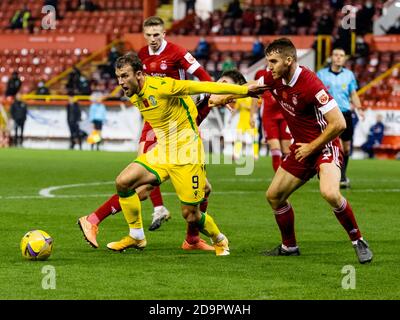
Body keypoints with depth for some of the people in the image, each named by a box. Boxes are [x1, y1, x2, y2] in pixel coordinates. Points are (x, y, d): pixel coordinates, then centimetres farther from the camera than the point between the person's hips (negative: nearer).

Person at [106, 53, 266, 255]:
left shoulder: (161, 87, -22)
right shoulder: (134, 97, 3)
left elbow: (204, 87, -18)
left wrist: (245, 90, -15)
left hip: (186, 154, -7)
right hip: (162, 151, 7)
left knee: (190, 215, -3)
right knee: (123, 182, -10)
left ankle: (219, 241, 28)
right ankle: (136, 237, 5)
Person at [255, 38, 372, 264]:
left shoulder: (310, 84, -26)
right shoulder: (274, 79, -2)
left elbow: (339, 124, -26)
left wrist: (311, 147, -17)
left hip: (324, 146, -9)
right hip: (302, 147, 9)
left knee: (329, 193, -32)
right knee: (274, 196, 11)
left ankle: (359, 242, -14)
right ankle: (289, 247, 29)